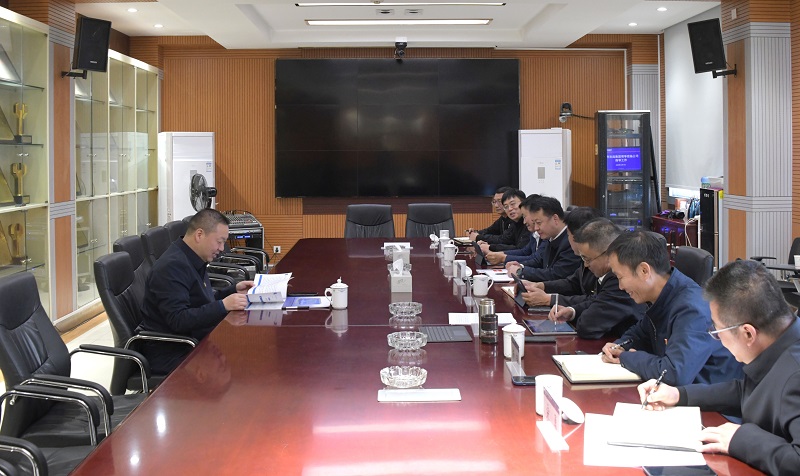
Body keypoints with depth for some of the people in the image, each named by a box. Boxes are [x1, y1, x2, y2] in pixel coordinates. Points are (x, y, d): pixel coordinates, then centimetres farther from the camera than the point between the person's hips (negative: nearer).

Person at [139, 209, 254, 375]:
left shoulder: (193, 261, 13)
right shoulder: (172, 266, -19)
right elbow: (178, 320, -26)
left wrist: (234, 290, 12)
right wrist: (223, 305, -29)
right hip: (169, 353, -10)